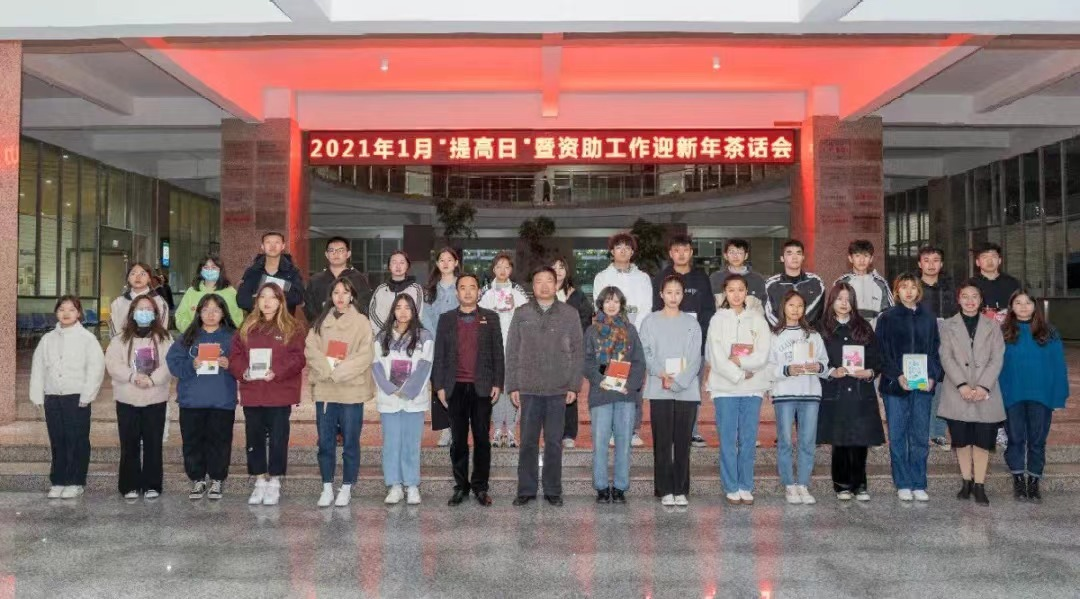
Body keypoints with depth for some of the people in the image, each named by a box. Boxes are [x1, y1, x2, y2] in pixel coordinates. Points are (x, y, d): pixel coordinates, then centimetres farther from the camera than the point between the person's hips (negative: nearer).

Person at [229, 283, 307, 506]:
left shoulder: (292, 328, 1)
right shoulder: (247, 327, 13)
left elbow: (298, 358, -8)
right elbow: (235, 355, 8)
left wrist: (276, 373, -19)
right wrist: (243, 371, -11)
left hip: (280, 393, -4)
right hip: (252, 392, 4)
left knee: (278, 438, 1)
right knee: (254, 437, 8)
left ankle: (274, 482, 12)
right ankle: (260, 481, 19)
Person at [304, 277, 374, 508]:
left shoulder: (362, 322, -2)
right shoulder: (321, 321, 10)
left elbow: (364, 356, -10)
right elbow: (310, 348, 0)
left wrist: (338, 371, -16)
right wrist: (327, 368, -15)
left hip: (351, 391, -3)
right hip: (324, 390, 3)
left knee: (350, 442, 4)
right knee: (325, 441, 8)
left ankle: (346, 487, 16)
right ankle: (327, 487, 19)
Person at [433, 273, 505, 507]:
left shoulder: (491, 318, 7)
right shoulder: (446, 319, 9)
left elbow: (498, 353, 5)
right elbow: (439, 355, 7)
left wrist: (497, 383, -2)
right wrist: (439, 386, 0)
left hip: (482, 387, -1)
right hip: (456, 387, 1)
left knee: (482, 438, 2)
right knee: (458, 440, 5)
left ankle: (480, 486, 11)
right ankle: (461, 486, 14)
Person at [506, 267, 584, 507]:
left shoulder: (570, 314, 5)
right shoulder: (521, 314, 5)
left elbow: (577, 352, 5)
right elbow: (512, 352, 5)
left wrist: (574, 385, -2)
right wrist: (512, 386, 0)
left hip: (559, 389, 0)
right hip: (528, 389, 0)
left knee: (554, 442, 6)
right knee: (528, 441, 4)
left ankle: (553, 490, 15)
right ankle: (526, 490, 13)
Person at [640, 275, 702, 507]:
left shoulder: (692, 323, 9)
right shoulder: (651, 322, 7)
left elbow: (695, 358, 2)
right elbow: (646, 354, 0)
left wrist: (677, 382, -11)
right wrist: (663, 375, -15)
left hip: (687, 390, 1)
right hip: (659, 391, -1)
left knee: (683, 442, 3)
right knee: (662, 442, 0)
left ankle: (681, 490, 9)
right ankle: (665, 490, 6)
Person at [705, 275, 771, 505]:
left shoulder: (757, 319, 7)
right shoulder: (718, 320, 2)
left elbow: (763, 355, -3)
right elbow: (716, 357, -6)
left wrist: (738, 361, -13)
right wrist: (738, 376, -11)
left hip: (753, 387, 2)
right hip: (725, 387, -1)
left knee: (748, 439, 5)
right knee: (728, 439, 1)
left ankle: (746, 487, 13)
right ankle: (731, 488, 9)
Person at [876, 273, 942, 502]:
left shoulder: (928, 319, 12)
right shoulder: (887, 318, 4)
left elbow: (935, 351, 11)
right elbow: (882, 352, -2)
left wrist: (933, 377, -5)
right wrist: (897, 376, -14)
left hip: (923, 386, 2)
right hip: (895, 386, -2)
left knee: (921, 437, 4)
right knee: (897, 436, 1)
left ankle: (919, 485, 11)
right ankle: (903, 485, 9)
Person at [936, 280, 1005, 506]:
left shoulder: (993, 326, 11)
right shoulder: (947, 326, 9)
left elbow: (997, 359, 2)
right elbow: (946, 358, -2)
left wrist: (984, 387, -11)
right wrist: (962, 385, -14)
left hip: (986, 393, 0)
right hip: (957, 393, 0)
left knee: (982, 440, -1)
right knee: (962, 440, 4)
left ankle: (979, 486, 5)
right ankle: (966, 482, 15)